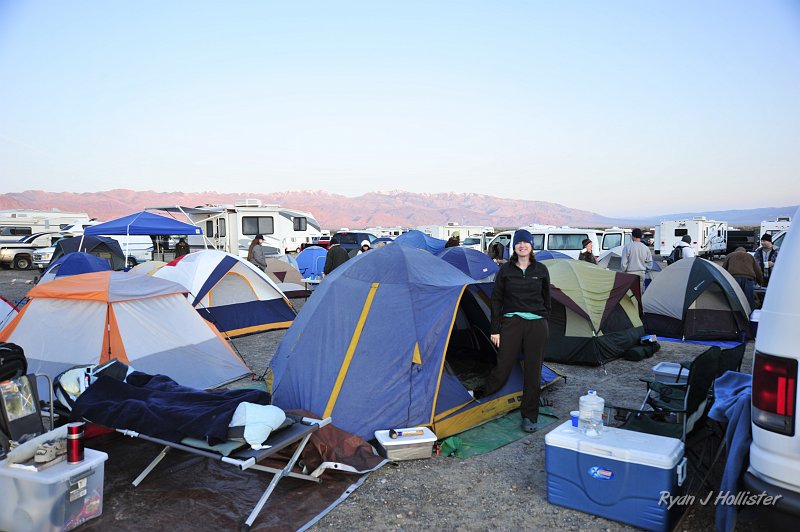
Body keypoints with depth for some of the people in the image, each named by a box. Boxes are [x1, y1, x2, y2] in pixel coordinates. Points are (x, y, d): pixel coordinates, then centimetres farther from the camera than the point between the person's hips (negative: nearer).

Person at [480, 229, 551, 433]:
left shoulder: (541, 270, 4)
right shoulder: (505, 270, 0)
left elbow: (546, 298, 13)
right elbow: (496, 300, 1)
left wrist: (544, 318, 9)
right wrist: (495, 329, -2)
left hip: (537, 325, 1)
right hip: (512, 323, -1)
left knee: (533, 370, 6)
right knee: (503, 366, -2)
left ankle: (529, 416, 18)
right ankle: (481, 396, 23)